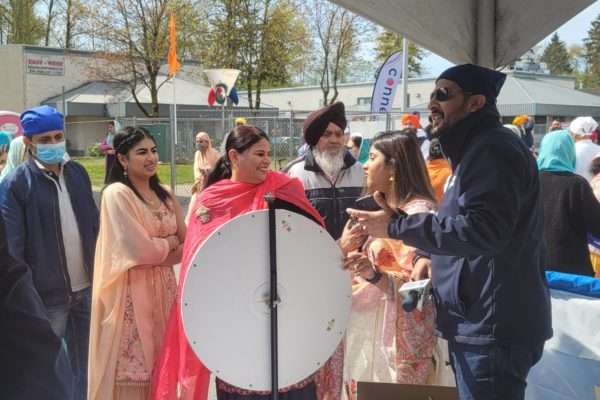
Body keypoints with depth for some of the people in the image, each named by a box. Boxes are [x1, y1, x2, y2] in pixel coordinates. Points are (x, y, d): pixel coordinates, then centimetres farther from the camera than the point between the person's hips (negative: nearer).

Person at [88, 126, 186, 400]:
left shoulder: (164, 194, 10)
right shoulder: (116, 194, -11)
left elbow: (187, 243, 7)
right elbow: (140, 249, -18)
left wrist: (158, 247, -10)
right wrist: (171, 243, -2)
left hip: (163, 287, 6)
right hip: (131, 292, -6)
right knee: (133, 368, 0)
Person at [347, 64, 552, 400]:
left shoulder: (494, 147, -16)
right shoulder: (476, 149, 19)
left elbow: (483, 229, -27)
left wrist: (397, 226, -22)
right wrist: (426, 254, 6)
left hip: (494, 329, -10)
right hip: (478, 323, 11)